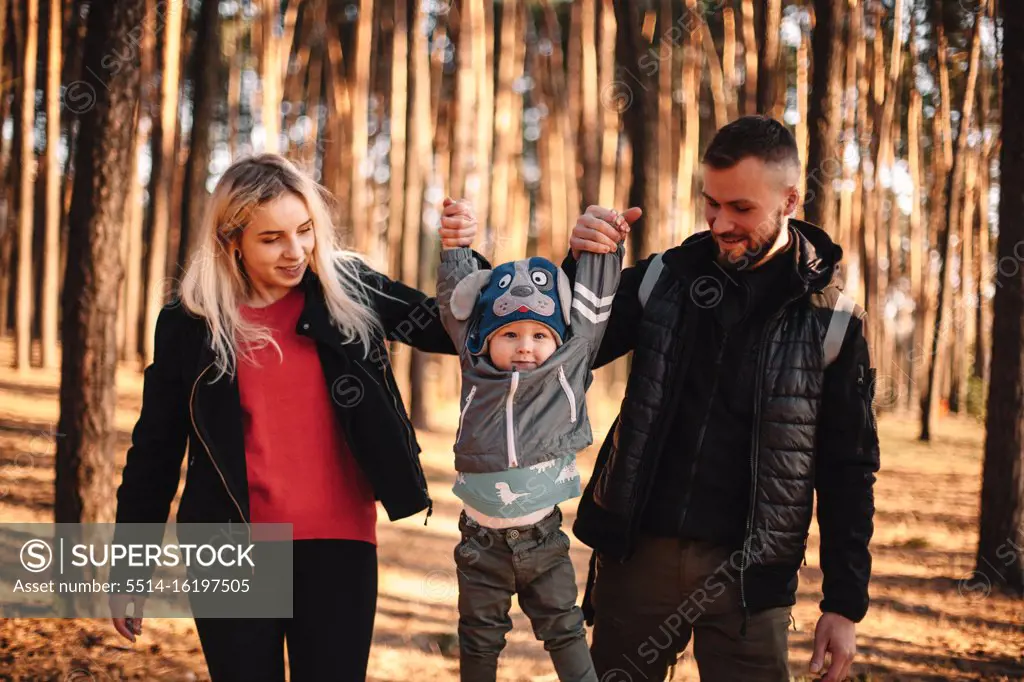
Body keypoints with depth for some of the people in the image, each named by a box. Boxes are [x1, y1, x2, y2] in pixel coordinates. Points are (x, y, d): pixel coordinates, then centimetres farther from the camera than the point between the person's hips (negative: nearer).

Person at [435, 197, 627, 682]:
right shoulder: (476, 371, -4)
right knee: (479, 638, 13)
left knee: (563, 630, 9)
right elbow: (456, 300, 4)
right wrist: (457, 243, 0)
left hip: (542, 536, -1)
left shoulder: (568, 368, -5)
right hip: (481, 539, 1)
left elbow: (591, 305, -1)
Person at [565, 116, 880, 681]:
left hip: (747, 572, -2)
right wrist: (580, 265, -14)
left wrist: (845, 603, -2)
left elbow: (848, 471, 0)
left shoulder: (831, 318, -3)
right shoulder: (663, 278, 2)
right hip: (637, 553, 3)